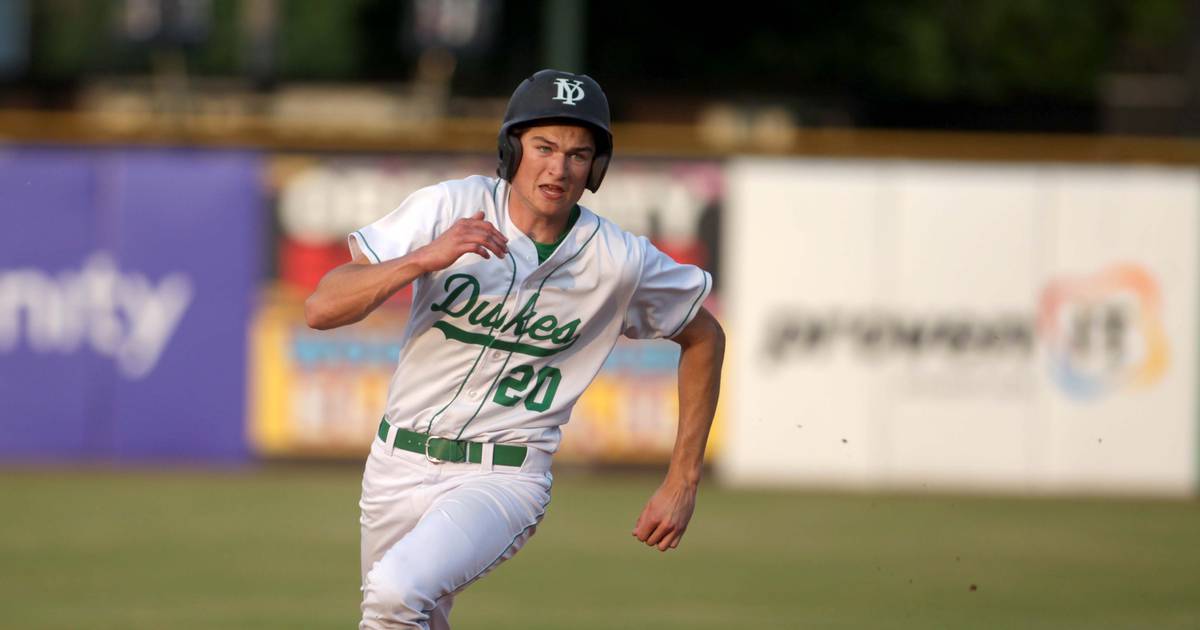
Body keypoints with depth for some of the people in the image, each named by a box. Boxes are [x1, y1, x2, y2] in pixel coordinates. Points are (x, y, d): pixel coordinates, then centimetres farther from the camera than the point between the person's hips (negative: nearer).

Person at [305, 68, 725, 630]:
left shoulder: (621, 262, -10)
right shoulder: (448, 209, -10)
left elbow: (704, 338, 9)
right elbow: (321, 309, -17)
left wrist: (682, 484, 6)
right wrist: (425, 259, -33)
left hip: (504, 478, -3)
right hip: (397, 469, 3)